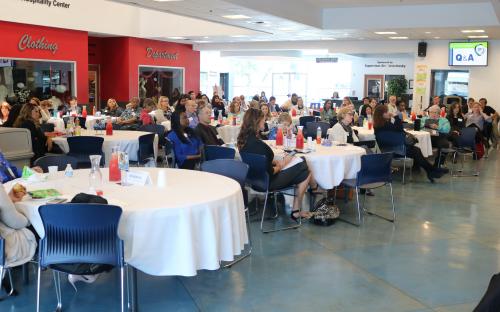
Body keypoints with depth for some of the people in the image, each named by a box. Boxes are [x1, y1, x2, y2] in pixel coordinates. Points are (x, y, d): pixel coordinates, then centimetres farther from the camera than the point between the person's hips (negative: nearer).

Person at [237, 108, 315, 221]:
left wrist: (276, 162, 4)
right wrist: (280, 166, -5)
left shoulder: (244, 139, -2)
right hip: (267, 181, -9)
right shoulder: (258, 144, -29)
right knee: (304, 173, 0)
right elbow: (269, 173, -23)